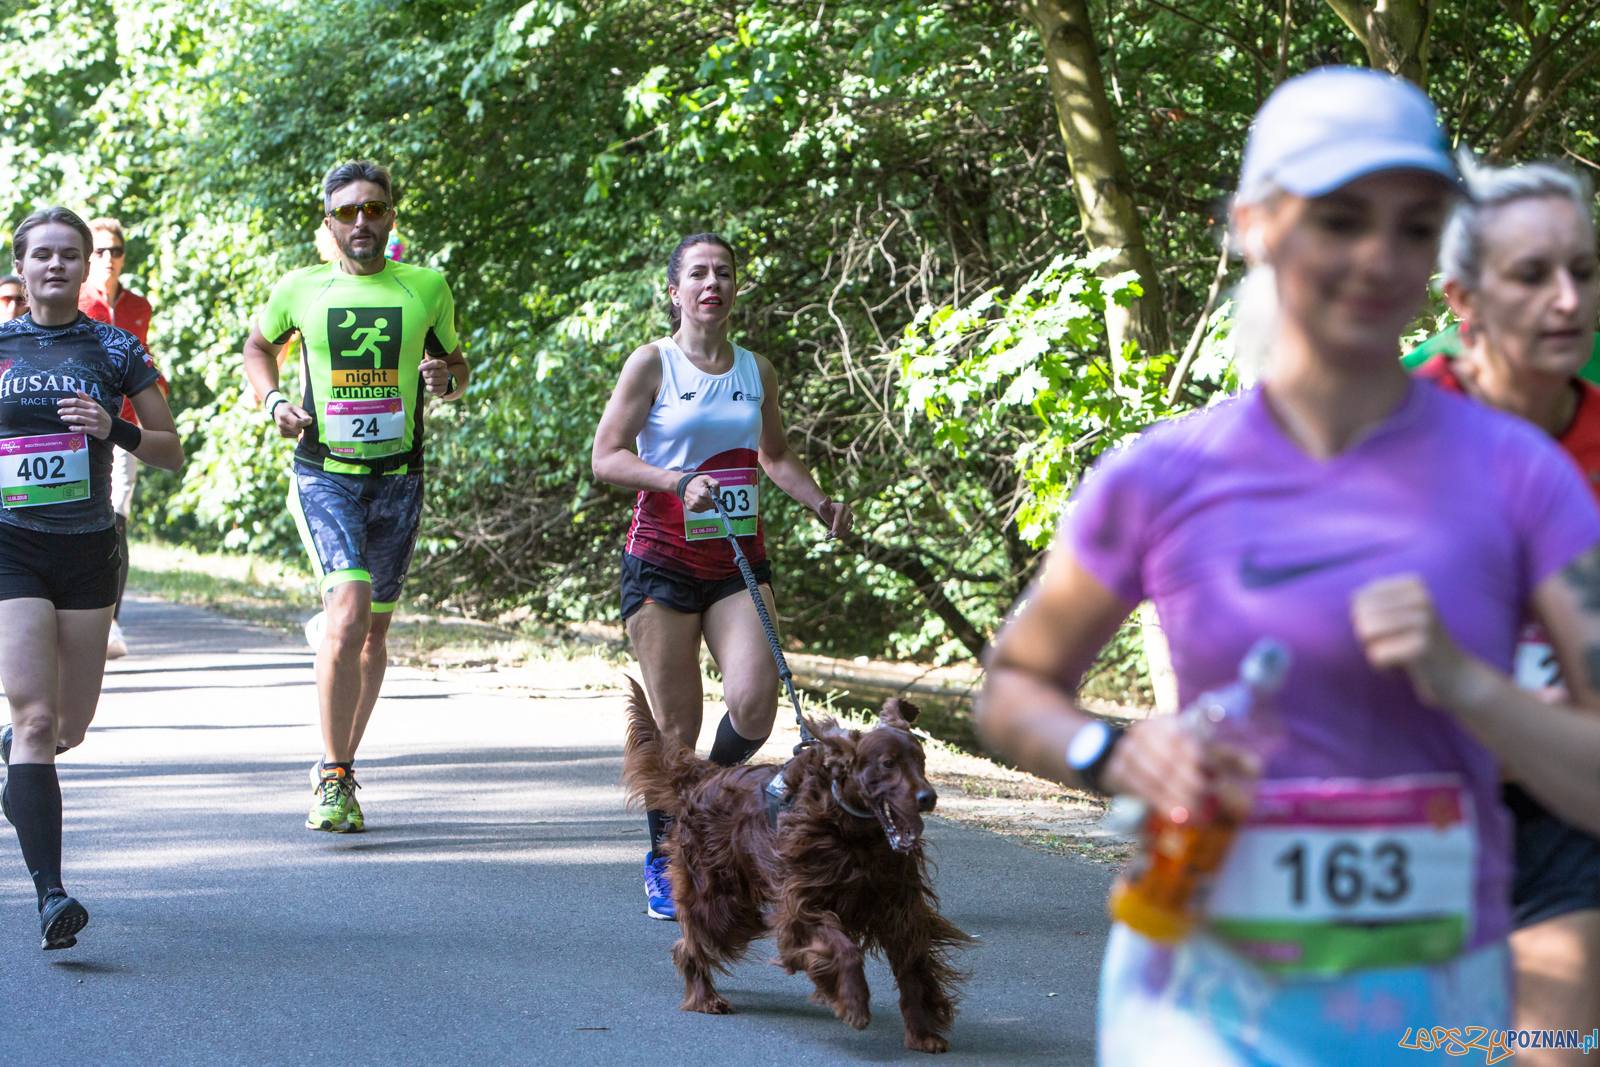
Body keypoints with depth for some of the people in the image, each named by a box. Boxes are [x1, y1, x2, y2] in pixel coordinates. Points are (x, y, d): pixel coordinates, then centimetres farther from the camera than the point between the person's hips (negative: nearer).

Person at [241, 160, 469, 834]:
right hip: (323, 473, -3)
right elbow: (258, 346, 21)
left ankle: (339, 766, 27)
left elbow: (455, 363, 19)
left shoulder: (427, 288, 5)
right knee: (349, 607, -21)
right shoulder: (300, 289, 3)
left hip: (398, 476, 3)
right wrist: (273, 400, 2)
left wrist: (446, 379, -5)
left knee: (376, 627, 9)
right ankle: (334, 778, -15)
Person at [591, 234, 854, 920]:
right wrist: (679, 482, -20)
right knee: (675, 725, -3)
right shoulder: (653, 363, -2)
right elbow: (605, 457, -6)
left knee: (755, 701, -16)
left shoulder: (756, 370, 11)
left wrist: (820, 504, 8)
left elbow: (776, 457, 25)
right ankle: (664, 859, 15)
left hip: (739, 562, 3)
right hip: (662, 560, -3)